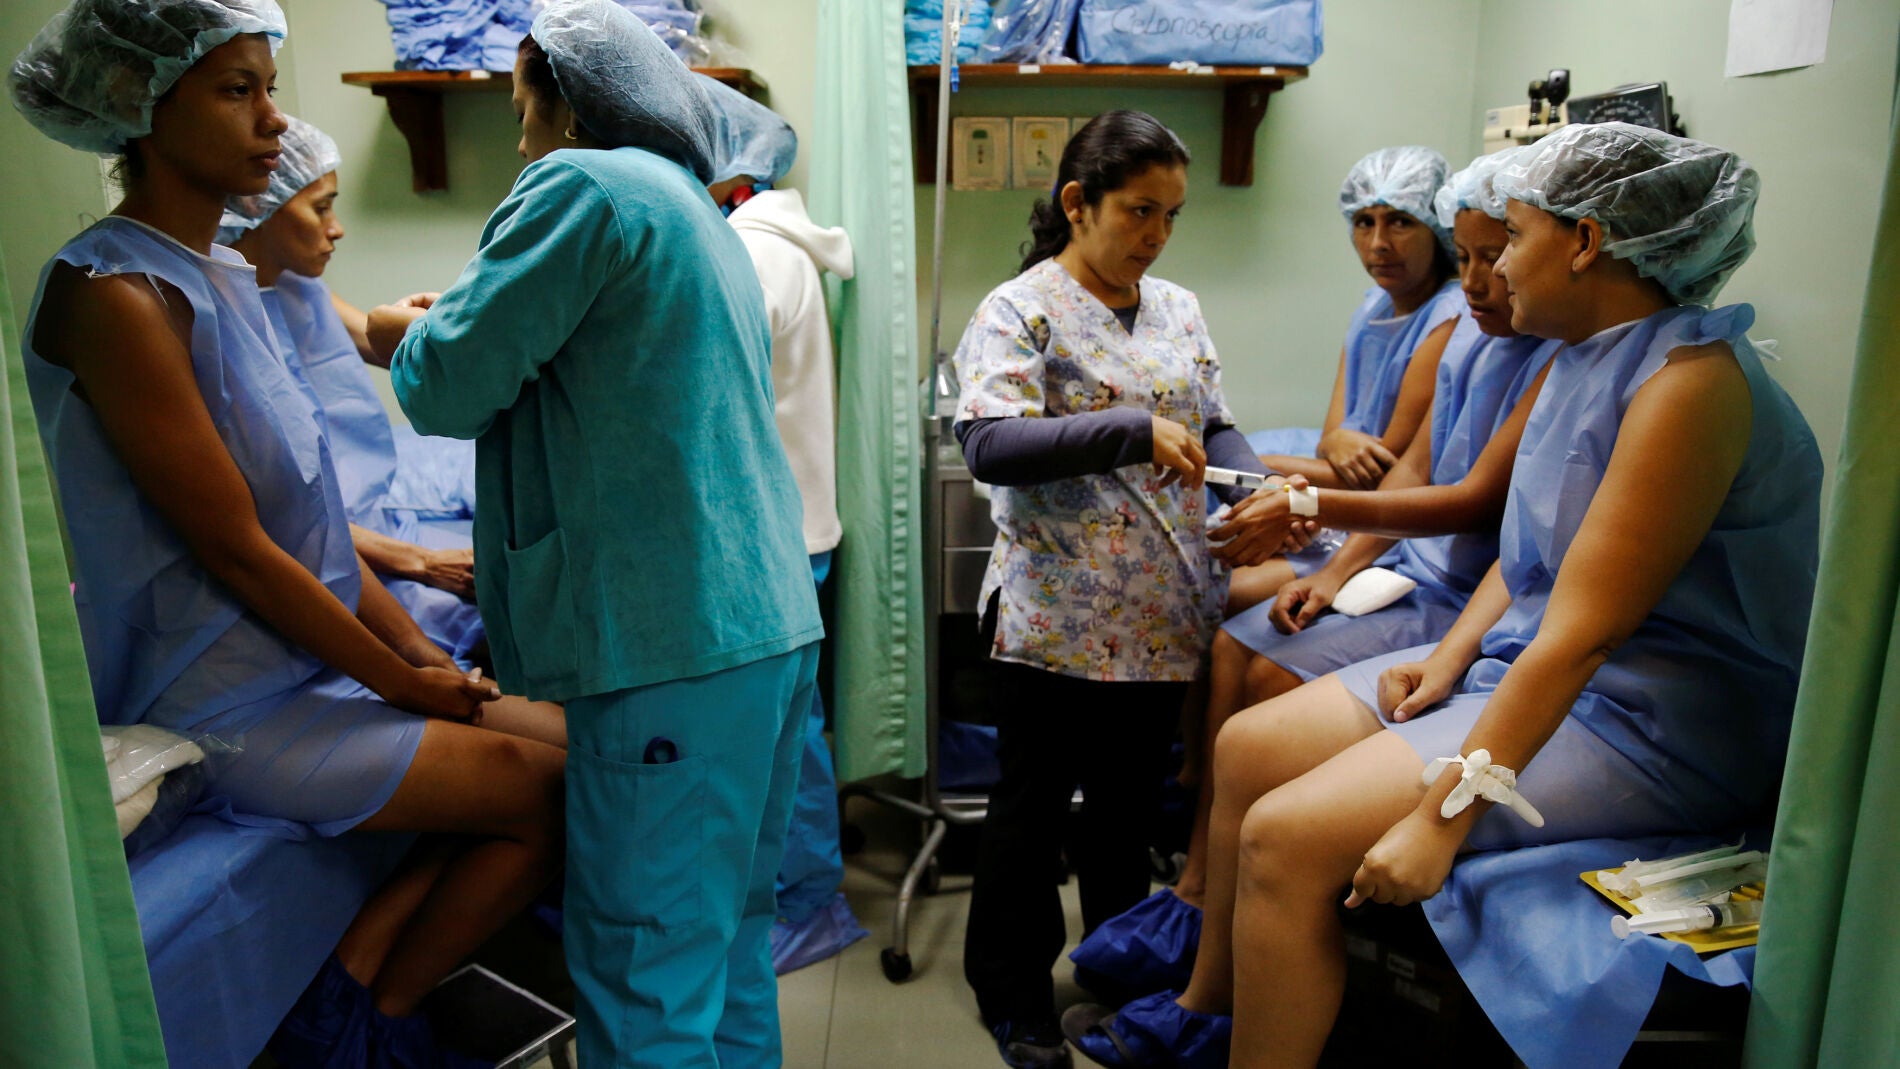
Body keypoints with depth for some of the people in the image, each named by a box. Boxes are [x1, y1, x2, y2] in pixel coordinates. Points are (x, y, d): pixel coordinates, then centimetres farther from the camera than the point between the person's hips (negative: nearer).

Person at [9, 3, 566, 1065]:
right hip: (223, 706, -8)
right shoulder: (117, 294, -17)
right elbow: (233, 547, -19)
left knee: (565, 739, -2)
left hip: (313, 653, 8)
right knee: (547, 789, -10)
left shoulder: (226, 276, 10)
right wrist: (402, 683, -11)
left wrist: (417, 646, 3)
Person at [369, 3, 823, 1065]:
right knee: (730, 938, 18)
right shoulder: (704, 216, 23)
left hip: (673, 642, -10)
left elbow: (449, 386, -8)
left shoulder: (584, 187, -7)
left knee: (646, 977, -1)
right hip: (772, 622, 10)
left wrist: (411, 331, 14)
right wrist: (460, 325, 27)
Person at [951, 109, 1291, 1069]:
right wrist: (1136, 431, -30)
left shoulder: (1178, 309, 11)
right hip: (1057, 617, -6)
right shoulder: (1018, 312, -9)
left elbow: (1215, 427, 16)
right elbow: (989, 446, -23)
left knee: (1129, 799, 19)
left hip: (1161, 615, 6)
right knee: (1034, 803, 9)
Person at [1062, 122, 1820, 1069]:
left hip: (1641, 725, -9)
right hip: (1521, 660, 9)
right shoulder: (1578, 360, 8)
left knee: (1287, 838, -20)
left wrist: (1445, 813, -27)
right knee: (1250, 745, 4)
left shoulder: (1692, 384, -21)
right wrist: (1449, 658, -2)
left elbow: (1582, 630, -27)